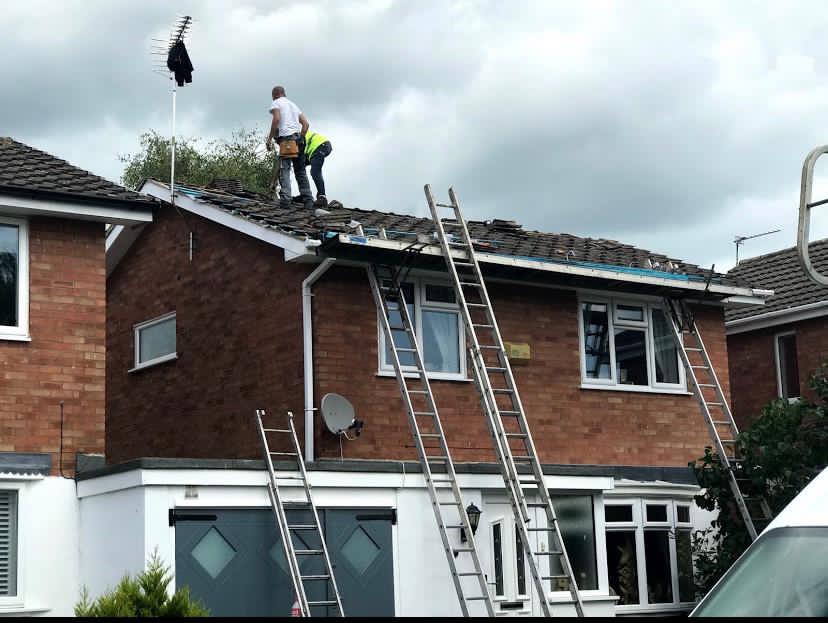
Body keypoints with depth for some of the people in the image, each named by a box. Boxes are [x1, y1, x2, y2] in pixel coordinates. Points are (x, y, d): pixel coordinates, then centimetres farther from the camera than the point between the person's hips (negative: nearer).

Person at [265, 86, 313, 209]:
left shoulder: (276, 103, 7)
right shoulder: (294, 105, 28)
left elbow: (276, 119, -11)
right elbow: (306, 123, 19)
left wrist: (269, 139, -8)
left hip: (286, 139, -6)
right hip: (298, 139, 6)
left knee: (284, 170, -10)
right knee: (300, 171, 11)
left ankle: (285, 199, -23)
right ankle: (308, 200, 7)